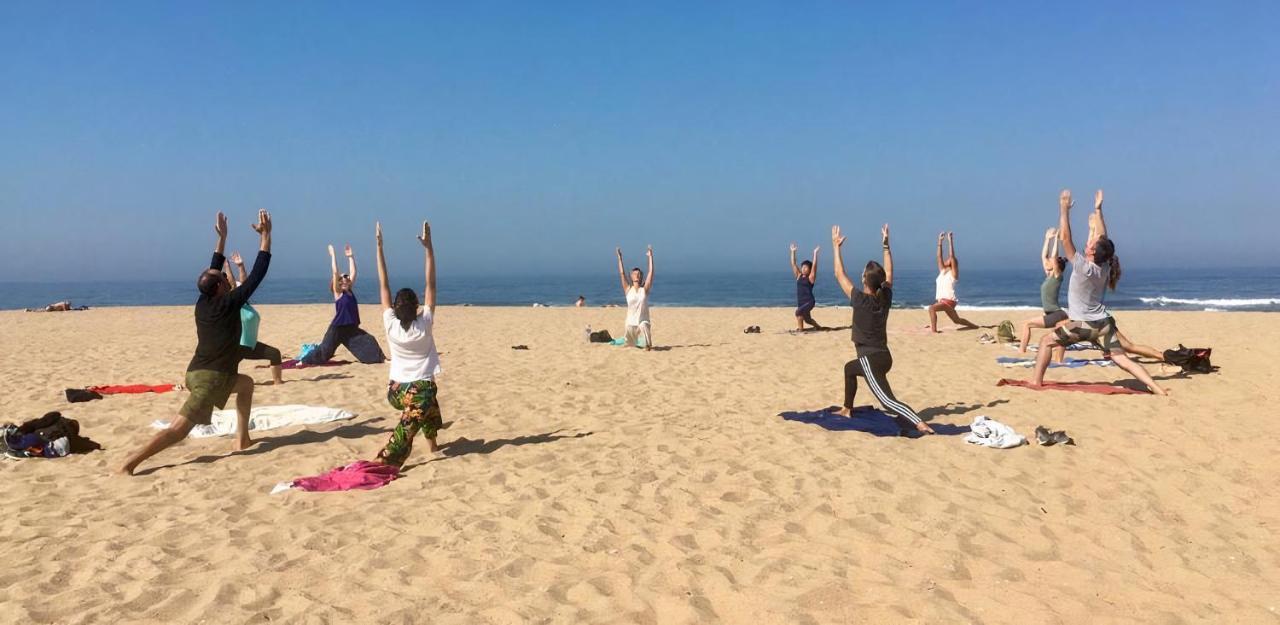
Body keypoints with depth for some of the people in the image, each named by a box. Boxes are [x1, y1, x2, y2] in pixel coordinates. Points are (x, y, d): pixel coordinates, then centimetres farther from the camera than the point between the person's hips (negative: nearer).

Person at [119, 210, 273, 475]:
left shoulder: (202, 303, 6)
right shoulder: (229, 304, -11)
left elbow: (213, 271, 21)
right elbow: (257, 274, -9)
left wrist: (222, 237, 23)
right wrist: (265, 235, -4)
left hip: (197, 373, 9)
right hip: (210, 379, -8)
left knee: (246, 383, 28)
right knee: (177, 430, -10)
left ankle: (242, 439, 24)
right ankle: (130, 463, -20)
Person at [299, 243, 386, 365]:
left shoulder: (350, 291, 7)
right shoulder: (338, 293, -8)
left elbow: (353, 272, 5)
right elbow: (335, 272, -17)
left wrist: (350, 256, 4)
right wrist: (333, 255, -15)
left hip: (351, 328, 6)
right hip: (338, 328, -6)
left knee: (368, 341, 0)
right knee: (326, 349, -1)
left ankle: (381, 359, 5)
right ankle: (304, 361, 12)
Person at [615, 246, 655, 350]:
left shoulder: (645, 289, 2)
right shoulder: (628, 289, 4)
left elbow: (651, 272, -3)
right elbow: (622, 273, 0)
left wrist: (650, 257, -4)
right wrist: (620, 257, -2)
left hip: (643, 321, -3)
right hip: (631, 322, 3)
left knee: (644, 325, -39)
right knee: (631, 344, 15)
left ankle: (648, 344, -20)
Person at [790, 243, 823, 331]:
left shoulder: (811, 277, -5)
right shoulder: (799, 276, 8)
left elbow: (814, 265, -16)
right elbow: (793, 264, 7)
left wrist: (815, 253, -17)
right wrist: (793, 251, 4)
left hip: (809, 302, -7)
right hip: (800, 302, 7)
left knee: (798, 312, -31)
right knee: (807, 319, 22)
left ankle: (800, 329, -24)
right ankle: (818, 327, 48)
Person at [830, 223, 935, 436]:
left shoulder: (860, 300, -16)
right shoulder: (886, 297, -1)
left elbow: (840, 275, -8)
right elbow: (889, 273, 16)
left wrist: (836, 246, -1)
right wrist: (886, 246, 18)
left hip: (871, 360, -8)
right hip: (883, 356, 8)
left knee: (887, 400, -16)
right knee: (850, 368, 34)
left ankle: (920, 424, -34)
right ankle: (847, 409, 43)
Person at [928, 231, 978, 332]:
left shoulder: (953, 273, -4)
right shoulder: (942, 271, 14)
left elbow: (952, 256, -14)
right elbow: (939, 256, 12)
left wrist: (950, 240, -14)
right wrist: (940, 241, 11)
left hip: (949, 301, -9)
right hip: (942, 301, 9)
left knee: (932, 308, -32)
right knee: (957, 320, 22)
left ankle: (934, 330, -35)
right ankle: (976, 326, 40)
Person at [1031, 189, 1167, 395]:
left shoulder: (1083, 267, -18)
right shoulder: (1105, 268, 0)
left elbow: (1065, 237, -19)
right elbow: (1104, 239, 13)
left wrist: (1064, 208, -15)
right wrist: (1098, 210, 14)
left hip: (1082, 325, -6)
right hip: (1103, 323, 6)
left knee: (1046, 341, 10)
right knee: (1123, 359, 3)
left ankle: (1037, 381, 4)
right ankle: (1159, 390, -8)